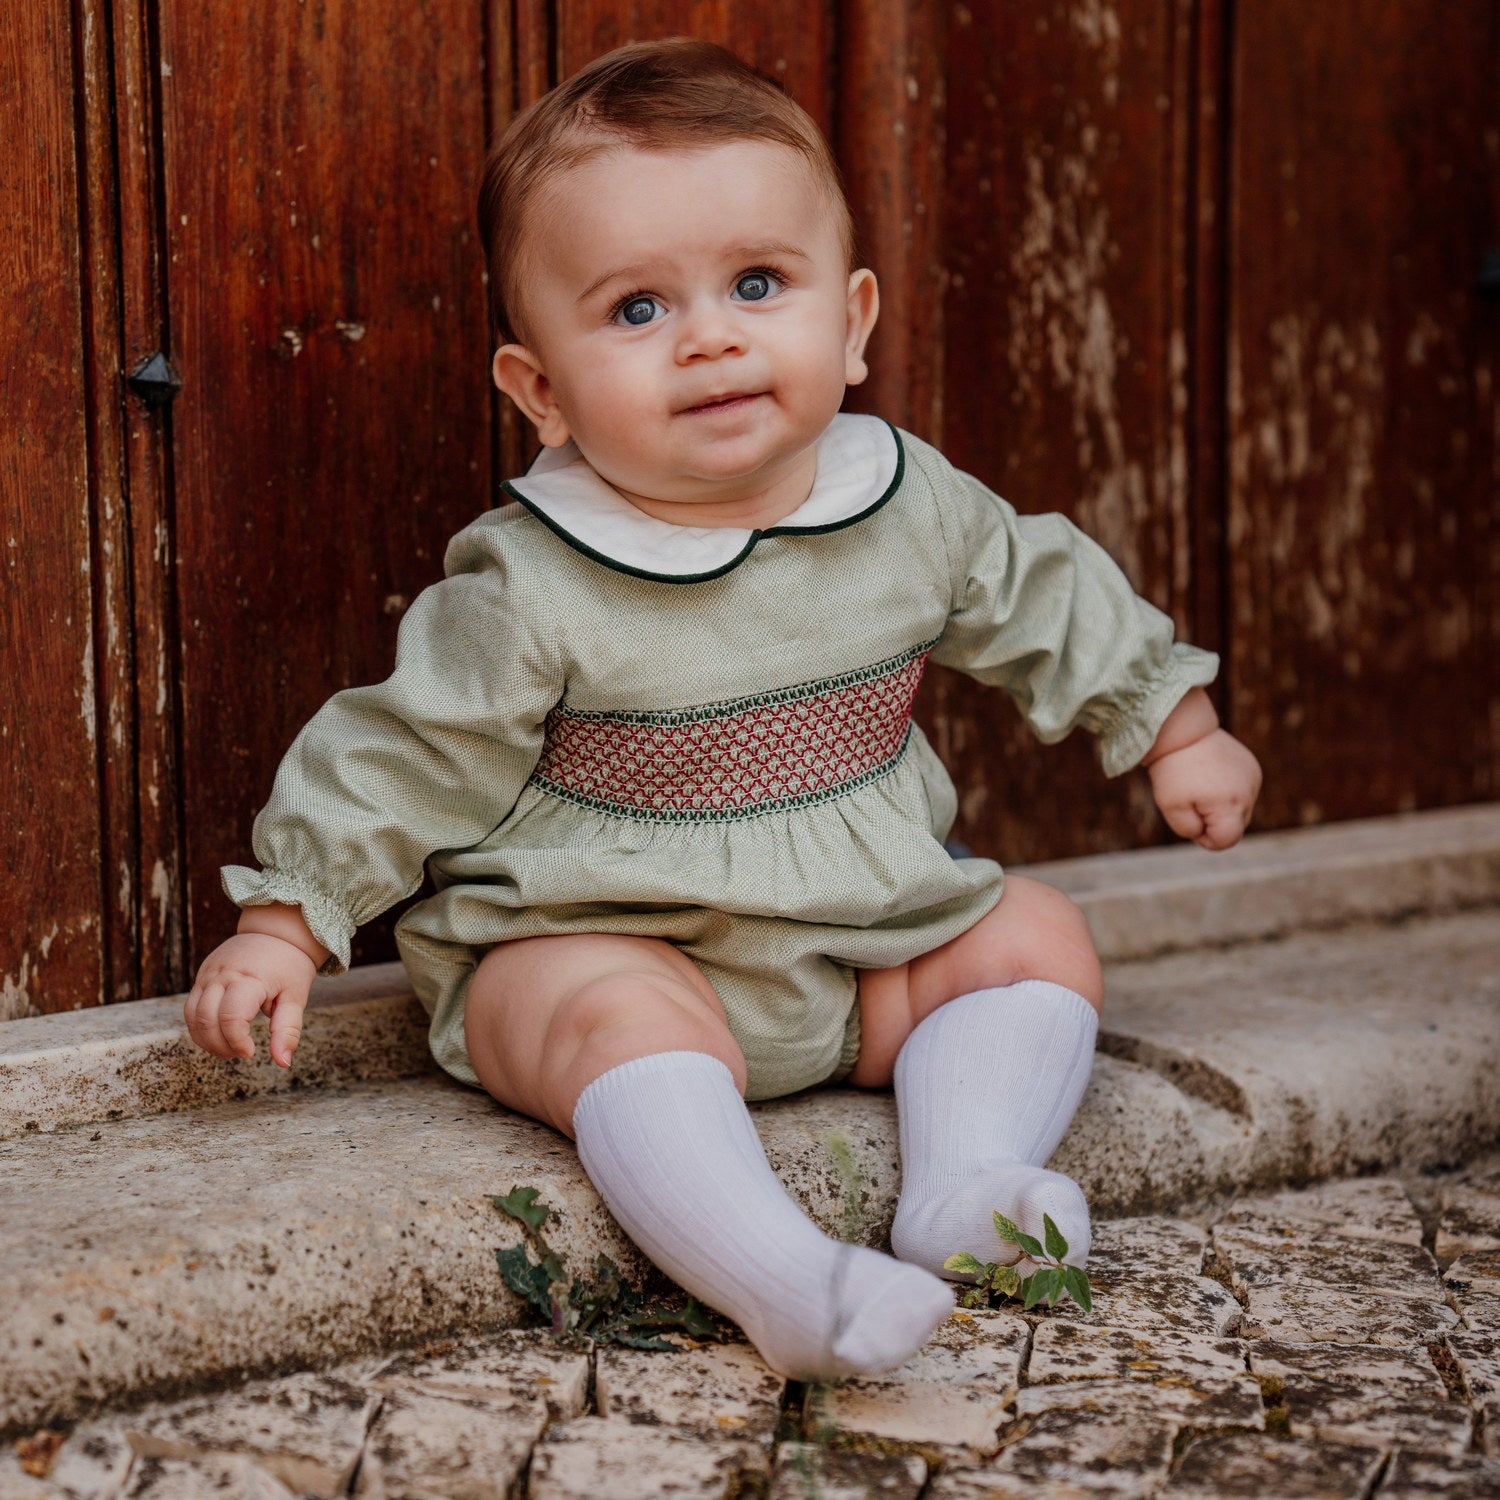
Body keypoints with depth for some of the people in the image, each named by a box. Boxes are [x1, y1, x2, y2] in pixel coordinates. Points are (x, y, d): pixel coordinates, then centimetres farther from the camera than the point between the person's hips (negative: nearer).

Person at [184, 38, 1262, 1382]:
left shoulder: (913, 505, -5)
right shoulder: (531, 591, -18)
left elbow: (1046, 597, 13)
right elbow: (401, 760, -9)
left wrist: (1174, 729, 20)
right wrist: (284, 927, -9)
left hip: (868, 939, 6)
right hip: (601, 949, -5)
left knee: (1037, 934, -5)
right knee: (633, 1023, -34)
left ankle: (962, 1188, -17)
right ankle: (781, 1278, -45)